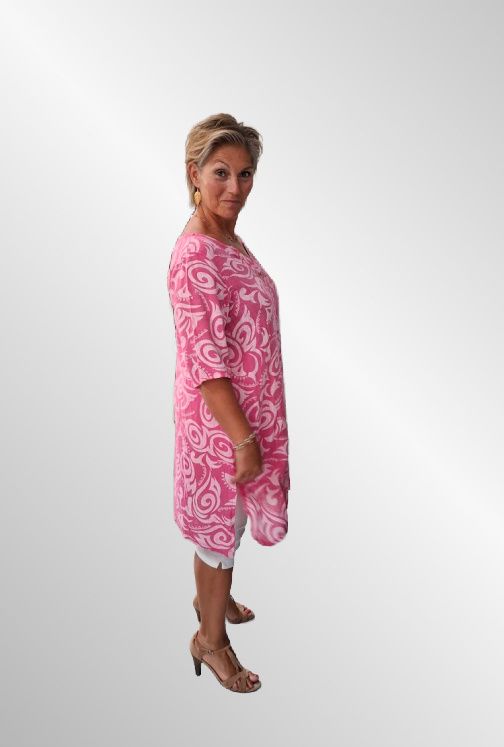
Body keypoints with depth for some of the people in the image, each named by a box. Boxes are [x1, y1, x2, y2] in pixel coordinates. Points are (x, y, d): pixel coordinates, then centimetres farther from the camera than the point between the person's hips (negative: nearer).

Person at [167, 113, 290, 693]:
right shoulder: (194, 257, -25)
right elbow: (207, 366, -26)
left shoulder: (228, 241, 5)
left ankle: (210, 597, 50)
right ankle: (210, 639, 32)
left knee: (222, 521, 26)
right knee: (223, 524, 10)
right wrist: (245, 440, -21)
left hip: (243, 411, 9)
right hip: (221, 421, -9)